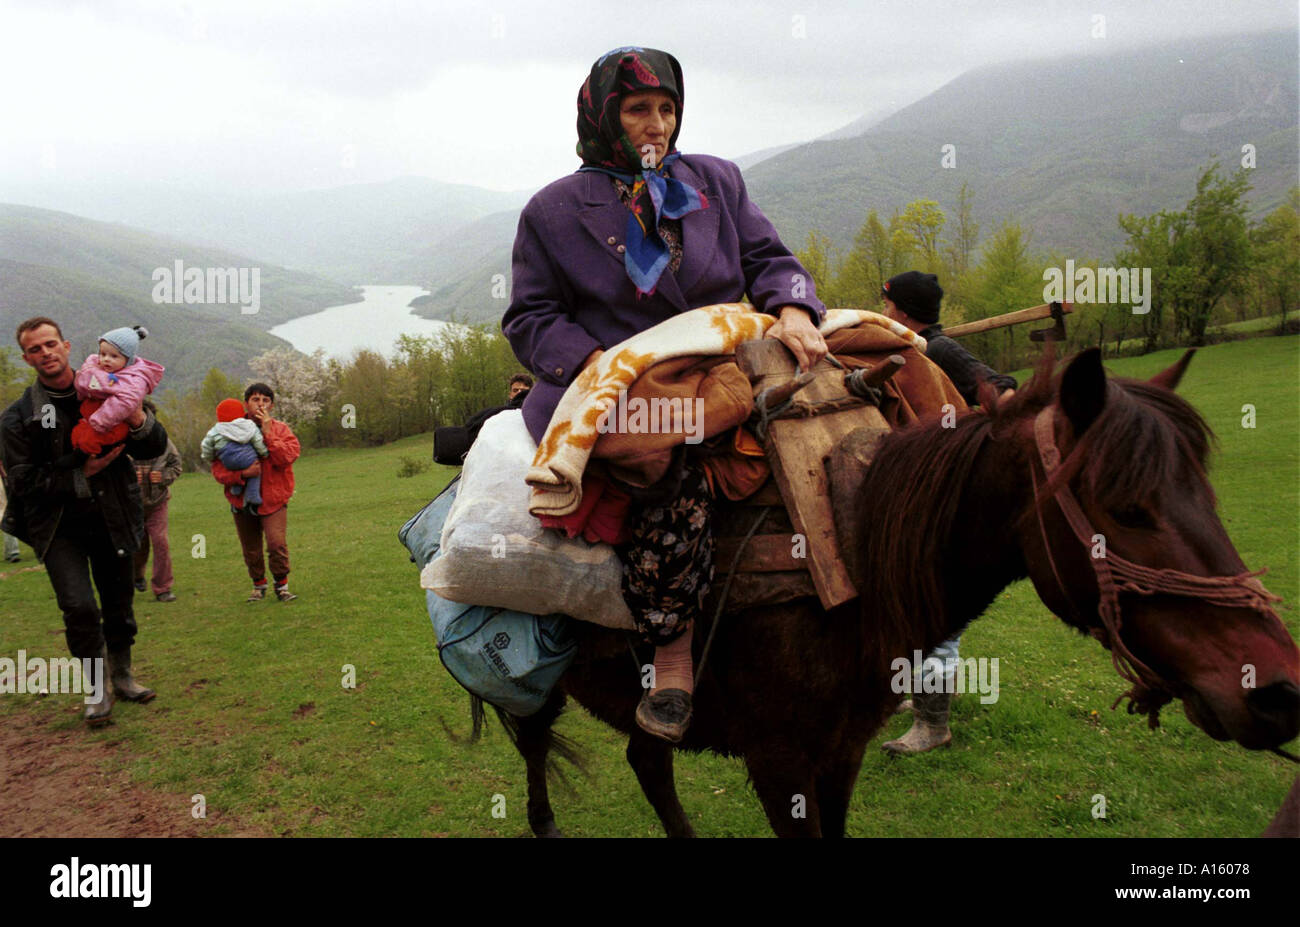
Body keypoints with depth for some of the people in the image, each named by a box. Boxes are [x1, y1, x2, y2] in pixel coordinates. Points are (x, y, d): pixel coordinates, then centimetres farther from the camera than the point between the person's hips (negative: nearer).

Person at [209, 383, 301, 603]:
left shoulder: (280, 430, 0)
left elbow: (287, 457, -18)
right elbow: (218, 469, -5)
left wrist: (267, 432, -18)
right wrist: (242, 473, -22)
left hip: (273, 501, -2)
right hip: (242, 501, 2)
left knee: (277, 544, -18)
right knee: (251, 550, 12)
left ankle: (281, 586, 1)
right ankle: (259, 585, 35)